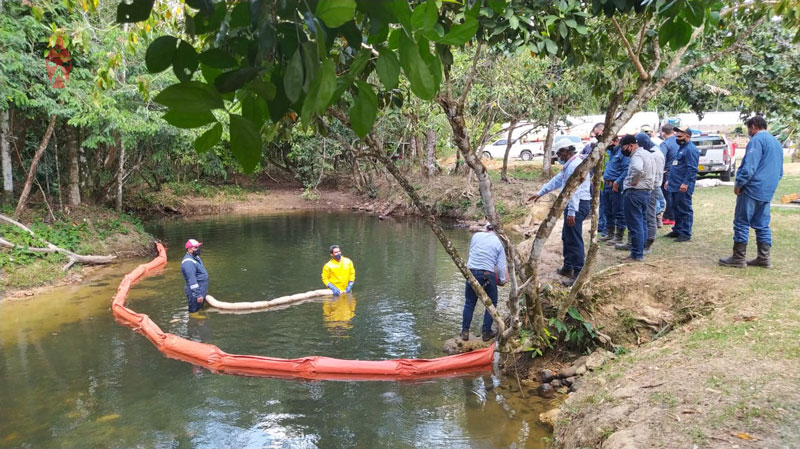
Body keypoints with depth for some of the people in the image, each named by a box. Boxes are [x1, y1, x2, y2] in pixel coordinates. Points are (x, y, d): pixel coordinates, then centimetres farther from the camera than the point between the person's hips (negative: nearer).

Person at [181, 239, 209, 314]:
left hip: (201, 291, 10)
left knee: (201, 312, 18)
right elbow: (192, 280, -26)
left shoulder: (196, 257, 10)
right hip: (195, 293, -10)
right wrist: (198, 295, -27)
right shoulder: (188, 262, -22)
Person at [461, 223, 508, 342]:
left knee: (469, 303, 14)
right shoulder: (498, 243, 3)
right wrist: (502, 280, 12)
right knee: (491, 304, 15)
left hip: (471, 273, 2)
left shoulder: (476, 235, 6)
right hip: (487, 275, -2)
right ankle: (486, 332, 17)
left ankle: (465, 332, 16)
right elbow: (501, 265, 2)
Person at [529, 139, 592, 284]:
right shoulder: (570, 165, 17)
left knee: (574, 240, -8)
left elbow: (574, 190, -24)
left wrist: (571, 212, -27)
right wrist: (540, 193, 31)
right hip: (575, 205, 11)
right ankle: (568, 267, 33)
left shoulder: (575, 165, -18)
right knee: (567, 237, 21)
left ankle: (578, 274, -3)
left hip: (577, 205, -11)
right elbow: (557, 180, 26)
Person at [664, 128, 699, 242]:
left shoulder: (691, 149, -13)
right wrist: (669, 180, 24)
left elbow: (692, 169, -21)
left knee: (685, 210, -4)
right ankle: (677, 230, 25)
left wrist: (686, 183, -25)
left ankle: (686, 234, 0)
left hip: (683, 187, -10)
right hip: (674, 186, 10)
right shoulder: (681, 148, 20)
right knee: (676, 209, 15)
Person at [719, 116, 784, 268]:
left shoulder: (757, 140, -11)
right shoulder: (776, 142, 19)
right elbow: (779, 172, 24)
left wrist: (738, 184, -11)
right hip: (767, 192, 9)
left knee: (742, 223, -4)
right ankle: (764, 258, 13)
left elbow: (749, 167, -20)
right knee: (762, 225, 12)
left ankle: (738, 258, -1)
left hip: (752, 189, -9)